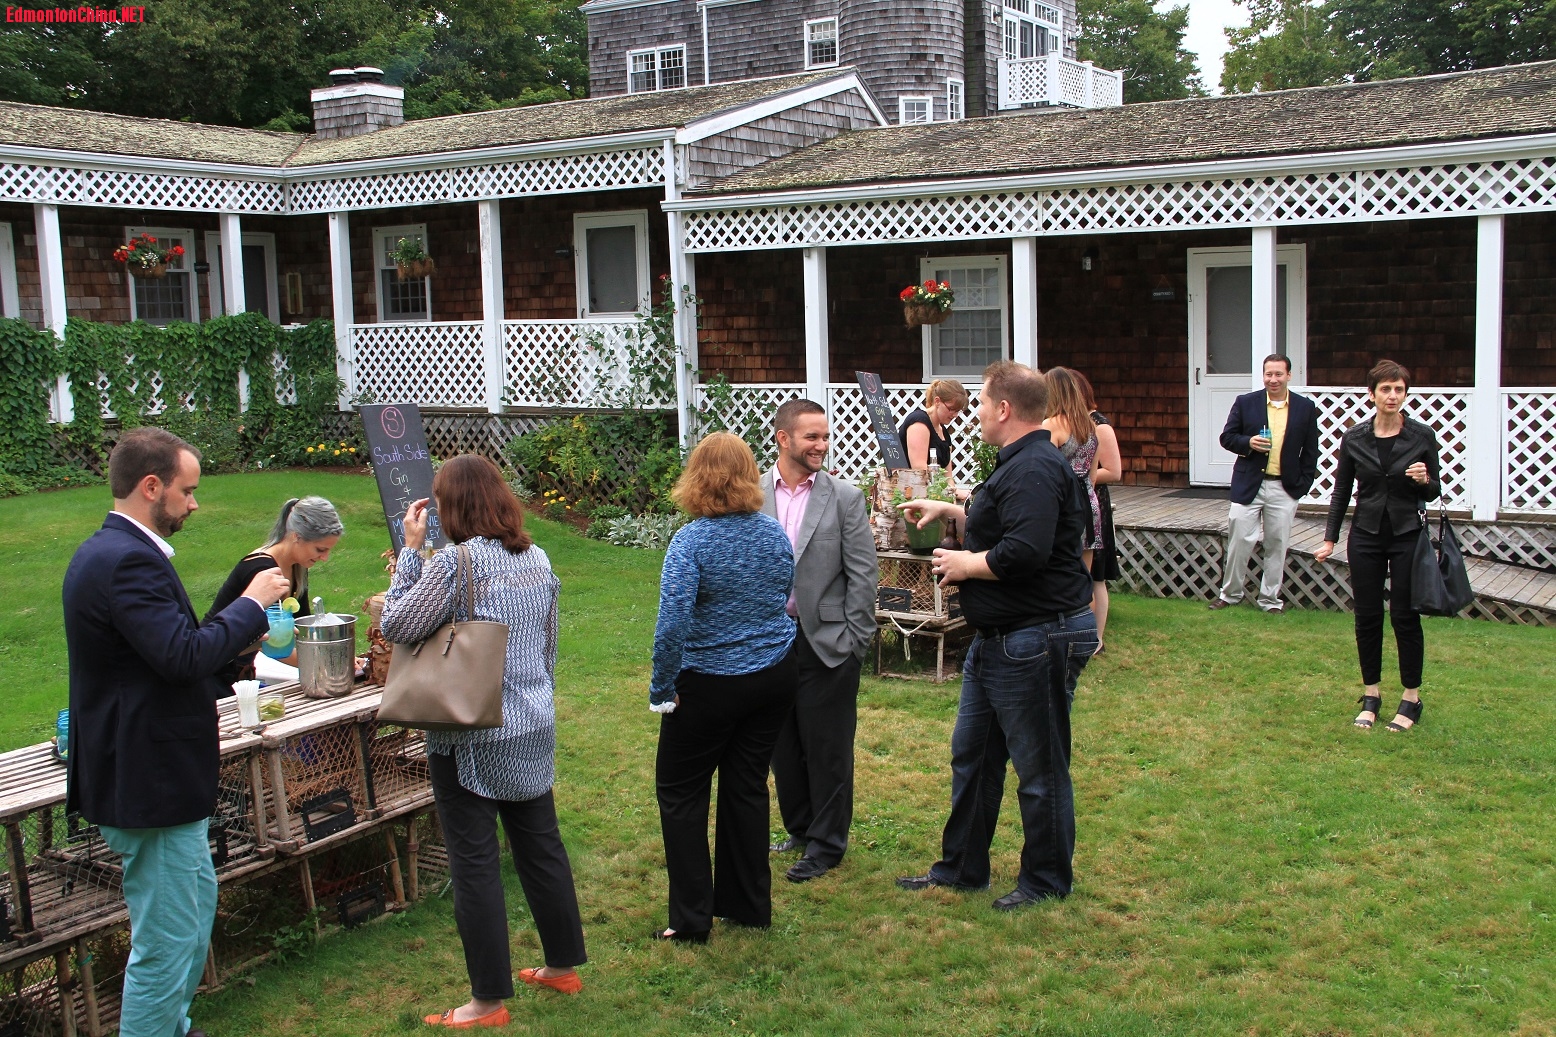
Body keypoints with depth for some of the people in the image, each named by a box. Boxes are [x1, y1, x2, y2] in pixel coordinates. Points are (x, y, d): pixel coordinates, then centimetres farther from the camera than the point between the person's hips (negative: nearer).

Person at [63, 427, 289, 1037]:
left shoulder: (105, 551, 11)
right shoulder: (130, 561, -24)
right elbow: (185, 656, -31)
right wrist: (252, 603, -19)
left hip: (141, 773, 12)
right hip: (151, 783, -12)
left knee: (196, 899, 25)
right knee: (167, 940, -1)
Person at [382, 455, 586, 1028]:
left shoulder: (456, 561, -18)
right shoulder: (538, 559, 6)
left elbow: (397, 626, -12)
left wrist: (410, 549, -5)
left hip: (472, 739, -7)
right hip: (534, 730, 7)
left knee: (475, 863, 2)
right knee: (541, 845, 17)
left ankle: (488, 1001, 10)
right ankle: (563, 965, 30)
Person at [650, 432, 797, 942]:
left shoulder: (691, 540, -18)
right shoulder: (774, 532, 0)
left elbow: (673, 623, -25)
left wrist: (662, 687, -15)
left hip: (710, 684, -5)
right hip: (775, 676, 5)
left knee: (680, 791, 9)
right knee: (747, 786, 15)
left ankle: (691, 919, 12)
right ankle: (749, 906, 24)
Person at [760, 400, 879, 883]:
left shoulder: (844, 497, -4)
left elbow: (864, 574, -4)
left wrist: (854, 641, -7)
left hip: (826, 641, -3)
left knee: (828, 749, 5)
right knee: (783, 745, 14)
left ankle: (826, 843, 19)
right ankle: (799, 828, 32)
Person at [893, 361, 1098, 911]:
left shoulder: (1035, 469, -21)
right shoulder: (1021, 464, 14)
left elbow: (1025, 552, -33)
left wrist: (964, 565, -17)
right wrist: (950, 509, 30)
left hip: (1037, 640, -12)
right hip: (998, 638, 12)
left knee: (1040, 768, 4)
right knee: (972, 755, 18)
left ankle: (1047, 881, 19)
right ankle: (961, 867, 30)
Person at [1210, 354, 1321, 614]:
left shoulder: (1306, 408, 3)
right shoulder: (1246, 403, 1)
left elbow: (1310, 451, 6)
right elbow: (1227, 437, 5)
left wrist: (1304, 485, -1)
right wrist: (1248, 443, -15)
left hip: (1286, 488, 1)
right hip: (1249, 485, -1)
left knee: (1277, 545, 7)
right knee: (1239, 541, 1)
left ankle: (1270, 599, 18)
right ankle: (1229, 593, 17)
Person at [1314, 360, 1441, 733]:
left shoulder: (1422, 436, -4)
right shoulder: (1354, 438, 0)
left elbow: (1434, 492, 4)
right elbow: (1341, 491, 7)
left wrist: (1425, 480, -19)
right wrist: (1329, 539, 2)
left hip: (1407, 535, -2)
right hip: (1366, 536, 2)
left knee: (1405, 617, 2)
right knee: (1367, 616, 6)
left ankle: (1411, 698, 15)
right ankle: (1370, 695, 19)